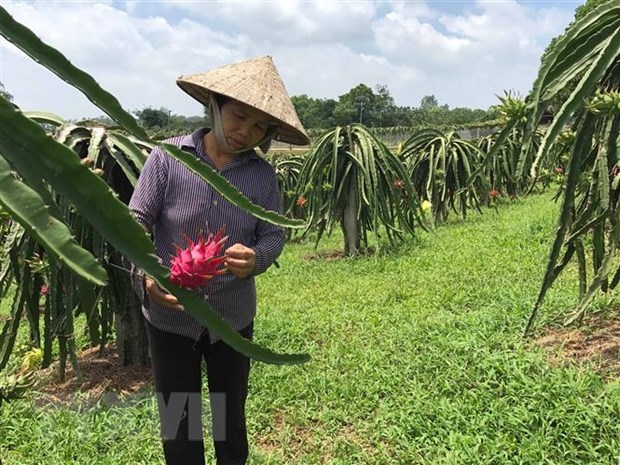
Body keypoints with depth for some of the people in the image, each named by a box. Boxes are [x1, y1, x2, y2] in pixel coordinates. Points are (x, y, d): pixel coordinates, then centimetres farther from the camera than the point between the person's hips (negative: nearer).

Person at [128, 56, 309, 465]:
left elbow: (274, 235, 0)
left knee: (231, 415, 20)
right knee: (178, 420, 14)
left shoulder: (264, 175, -3)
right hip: (170, 317, -2)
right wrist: (146, 274, -29)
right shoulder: (167, 157, -11)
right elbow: (136, 219, -11)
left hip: (234, 318, 2)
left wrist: (255, 258, -24)